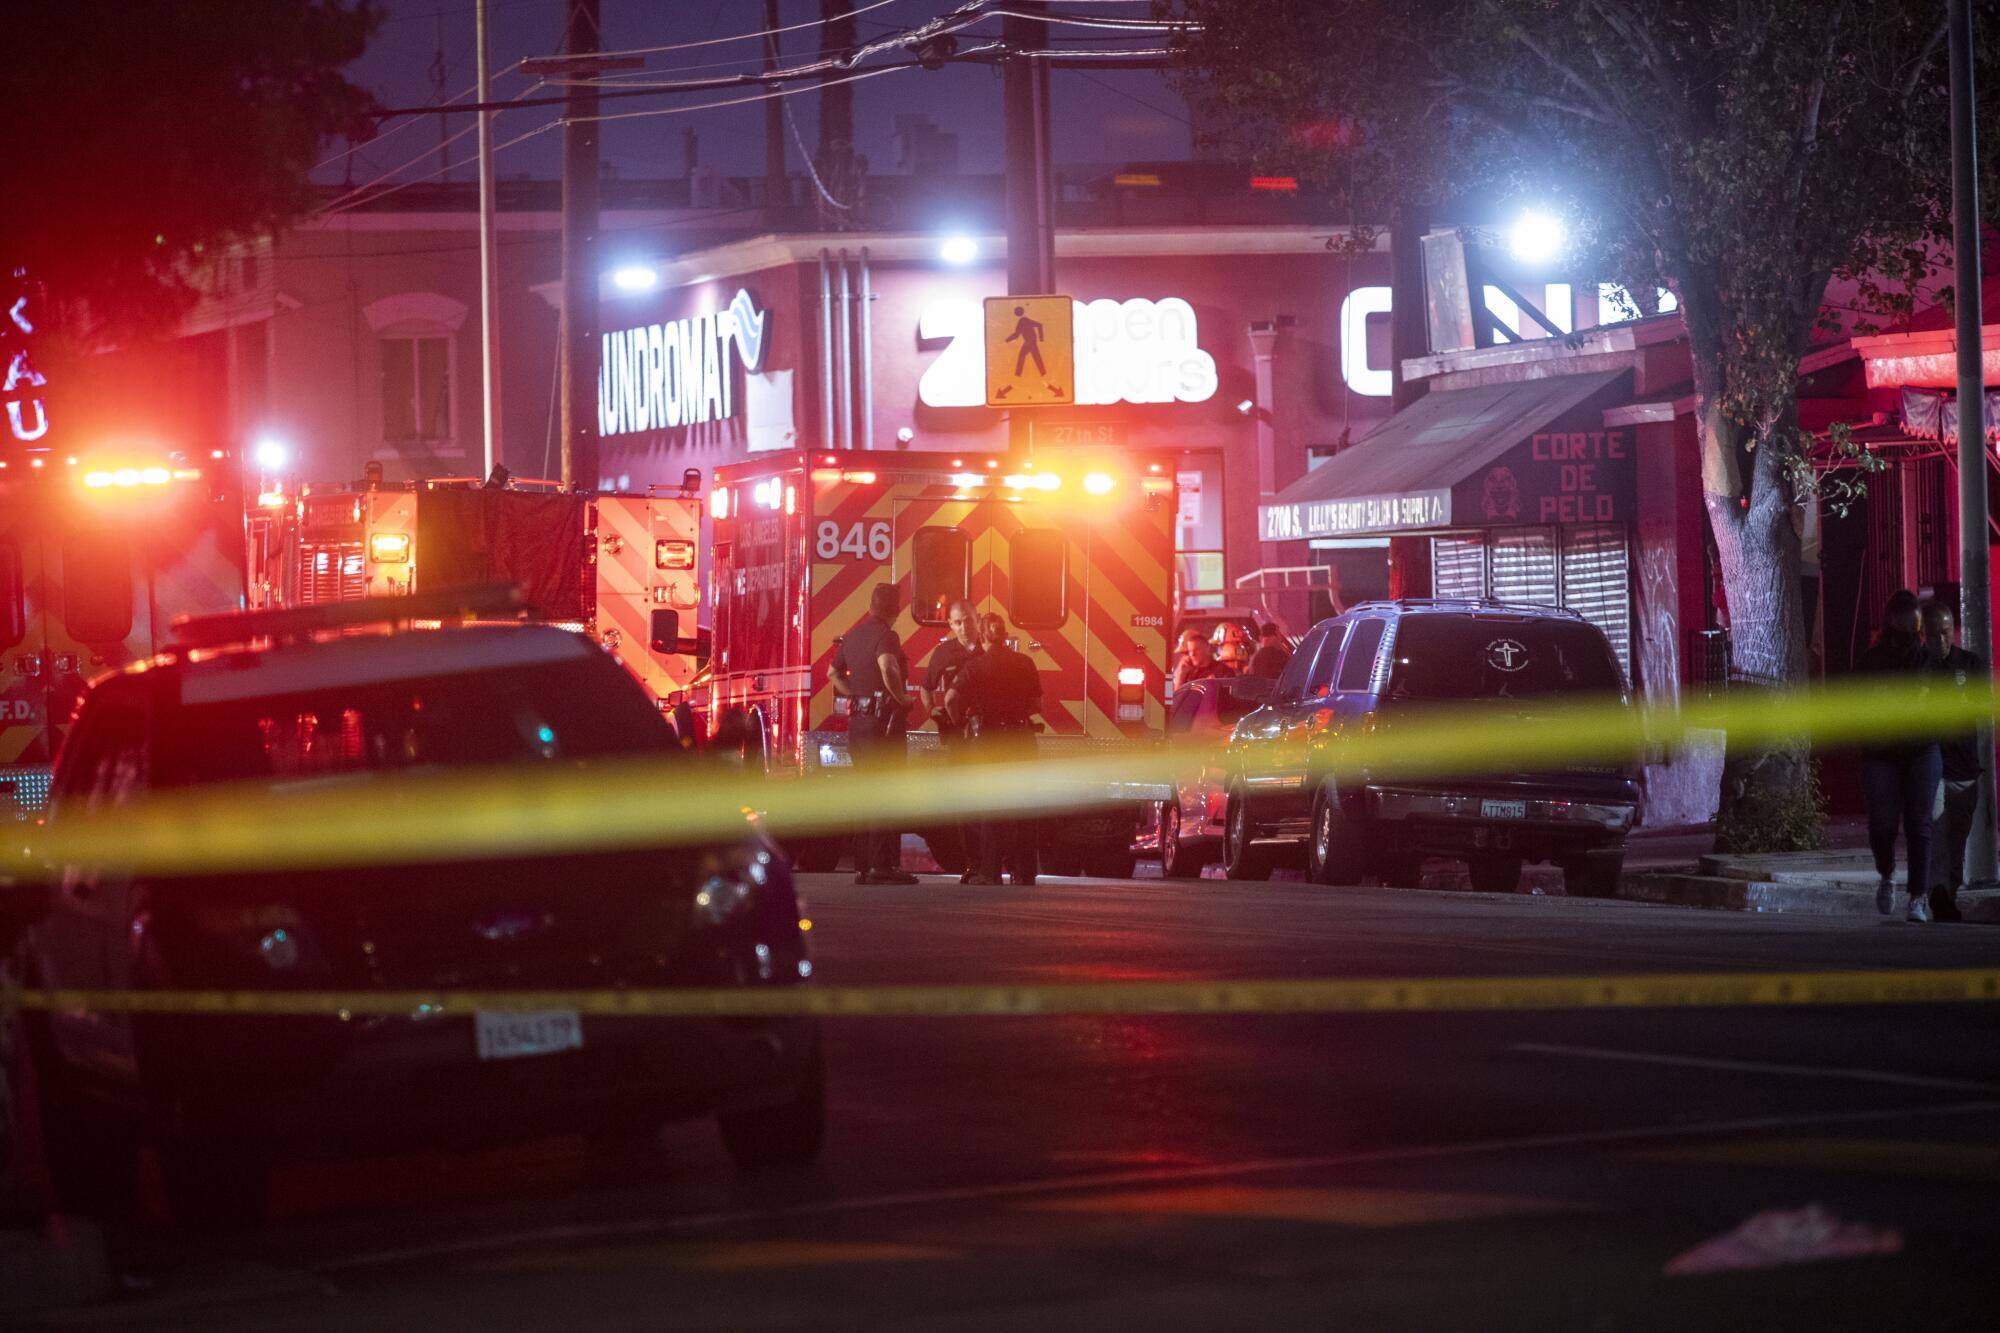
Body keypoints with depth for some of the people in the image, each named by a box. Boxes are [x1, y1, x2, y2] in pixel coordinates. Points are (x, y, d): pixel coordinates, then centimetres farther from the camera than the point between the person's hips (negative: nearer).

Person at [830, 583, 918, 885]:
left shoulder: (853, 636, 14)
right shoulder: (885, 635, -10)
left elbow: (834, 673, 27)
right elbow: (886, 665, -29)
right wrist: (901, 697, -17)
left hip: (857, 722, 8)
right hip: (884, 719, -8)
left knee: (865, 794, 12)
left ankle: (863, 865, 12)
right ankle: (883, 864, -12)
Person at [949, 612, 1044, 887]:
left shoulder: (976, 666, -6)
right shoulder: (1024, 663, 2)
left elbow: (953, 699, -17)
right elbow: (1037, 704, 4)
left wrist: (959, 720, 3)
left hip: (989, 740, -2)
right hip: (1021, 738, 2)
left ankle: (989, 871, 1)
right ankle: (1024, 872, 6)